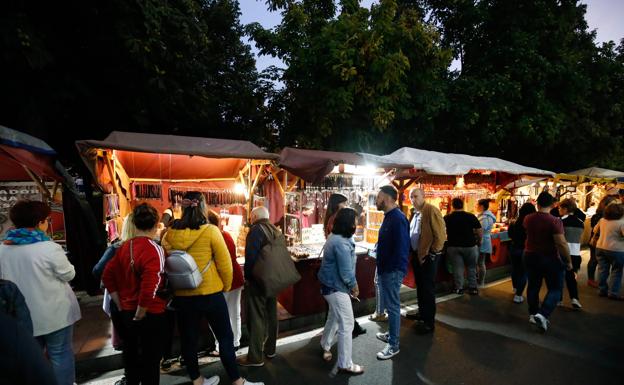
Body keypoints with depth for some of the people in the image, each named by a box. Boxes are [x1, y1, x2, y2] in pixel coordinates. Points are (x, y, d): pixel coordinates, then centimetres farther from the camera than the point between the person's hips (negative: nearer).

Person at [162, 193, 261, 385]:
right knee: (225, 337, 10)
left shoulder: (169, 233, -3)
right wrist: (227, 286, 5)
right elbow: (225, 263, -12)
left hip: (181, 295, 4)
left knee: (188, 340, 17)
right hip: (210, 294, -4)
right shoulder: (210, 231, -14)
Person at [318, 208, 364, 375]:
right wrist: (354, 286, -7)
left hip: (331, 285, 10)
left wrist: (351, 284, 10)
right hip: (336, 287, -10)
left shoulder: (335, 236, 4)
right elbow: (346, 272, -26)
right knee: (346, 325, 1)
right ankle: (345, 364, 14)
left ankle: (325, 346, 46)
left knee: (334, 317, 27)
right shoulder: (341, 243, -28)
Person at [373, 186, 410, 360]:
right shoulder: (389, 216, 10)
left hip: (392, 271, -9)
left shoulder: (398, 218, -21)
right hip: (385, 269, 10)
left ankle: (393, 345, 15)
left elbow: (401, 247, -25)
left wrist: (393, 270, -21)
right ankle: (391, 334, 38)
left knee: (393, 306, 2)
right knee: (389, 304, 21)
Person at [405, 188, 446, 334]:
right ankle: (422, 312, 35)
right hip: (416, 255, 8)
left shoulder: (431, 210, -15)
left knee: (428, 288, 0)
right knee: (420, 286, 19)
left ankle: (429, 322, 11)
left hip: (428, 256, -8)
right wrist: (411, 251, 13)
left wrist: (432, 254, -16)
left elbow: (440, 235, -18)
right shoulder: (415, 213, 12)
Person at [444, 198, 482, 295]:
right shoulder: (471, 216, -7)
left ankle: (459, 288, 15)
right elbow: (480, 232, -7)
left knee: (457, 267, 9)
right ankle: (472, 287, 20)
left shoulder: (447, 218, -4)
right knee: (471, 267, 15)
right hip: (470, 246, 0)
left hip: (453, 246, 1)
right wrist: (478, 241, 9)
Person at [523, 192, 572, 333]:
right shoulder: (554, 221, -20)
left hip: (531, 256, 5)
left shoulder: (528, 218, -2)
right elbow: (562, 244, -22)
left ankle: (533, 314, 25)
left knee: (533, 286, 16)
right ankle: (542, 314, -8)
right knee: (555, 288, 8)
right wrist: (568, 261, -9)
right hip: (550, 258, -5)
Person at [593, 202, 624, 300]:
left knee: (603, 270, 12)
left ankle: (602, 290, 19)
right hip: (615, 250, -5)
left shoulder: (602, 220, 2)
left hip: (600, 247, 5)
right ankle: (613, 293, 8)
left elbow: (595, 230, 16)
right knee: (616, 272, 6)